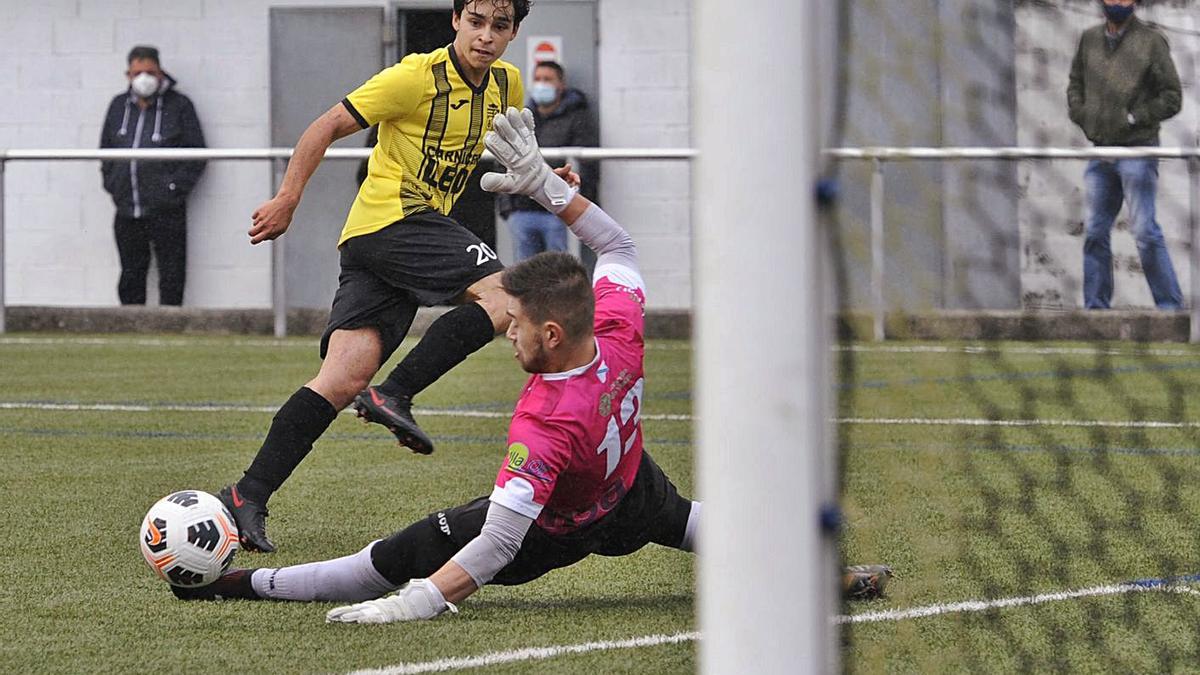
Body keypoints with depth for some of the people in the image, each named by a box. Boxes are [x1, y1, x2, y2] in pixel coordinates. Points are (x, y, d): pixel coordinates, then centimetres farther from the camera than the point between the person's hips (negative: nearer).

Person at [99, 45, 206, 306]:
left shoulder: (179, 106, -1)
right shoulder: (119, 106, 11)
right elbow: (105, 150, 20)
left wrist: (176, 186, -9)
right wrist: (111, 183, 8)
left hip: (166, 209, -4)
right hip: (127, 211, 4)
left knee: (171, 277, -3)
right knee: (131, 276, 11)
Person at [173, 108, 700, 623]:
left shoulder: (542, 427, -45)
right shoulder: (622, 336, -27)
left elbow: (497, 546, -45)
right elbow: (616, 244, -5)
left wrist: (415, 604, -47)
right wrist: (543, 183, -10)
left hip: (553, 531, -7)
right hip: (633, 496, 7)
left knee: (394, 560, -1)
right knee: (680, 518, 41)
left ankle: (249, 583, 4)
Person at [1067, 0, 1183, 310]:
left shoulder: (1151, 41, -4)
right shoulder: (1089, 39, 10)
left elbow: (1172, 98, -4)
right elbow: (1075, 84, 22)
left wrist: (1133, 118, -12)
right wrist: (1082, 115, 3)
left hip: (1138, 148, -5)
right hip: (1101, 152, 5)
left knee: (1145, 230, -10)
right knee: (1095, 232, 6)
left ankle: (1170, 305, -4)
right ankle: (1095, 308, 12)